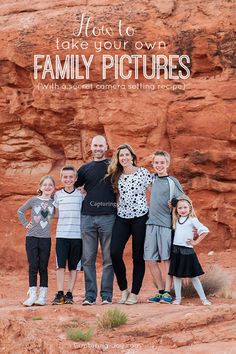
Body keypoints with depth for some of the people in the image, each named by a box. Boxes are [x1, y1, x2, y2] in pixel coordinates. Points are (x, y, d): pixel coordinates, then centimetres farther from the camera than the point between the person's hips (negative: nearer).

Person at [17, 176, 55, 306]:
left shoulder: (54, 202, 4)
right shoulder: (33, 200, 2)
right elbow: (20, 211, 11)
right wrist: (26, 224, 4)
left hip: (46, 238, 1)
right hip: (32, 237, -1)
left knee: (43, 267, 3)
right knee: (33, 266, -2)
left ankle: (42, 296, 6)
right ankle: (32, 295, -2)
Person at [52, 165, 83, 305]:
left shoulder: (81, 195, 3)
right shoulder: (58, 195, 7)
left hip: (77, 235, 0)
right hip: (61, 235, 0)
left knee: (73, 266, 4)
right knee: (61, 265, -4)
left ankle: (70, 294, 9)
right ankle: (60, 294, -2)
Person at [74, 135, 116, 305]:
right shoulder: (85, 168, 15)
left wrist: (117, 203, -2)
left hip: (108, 217, -2)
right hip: (88, 217, 2)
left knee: (108, 258, -2)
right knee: (88, 259, 1)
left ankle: (107, 295, 1)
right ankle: (90, 295, 4)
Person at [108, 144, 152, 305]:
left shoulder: (143, 172, -3)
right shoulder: (116, 176, 9)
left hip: (140, 217, -3)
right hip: (122, 218, 3)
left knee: (138, 256, 1)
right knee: (115, 253, -10)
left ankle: (134, 293, 11)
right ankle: (123, 290, 6)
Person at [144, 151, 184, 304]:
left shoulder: (173, 182, -1)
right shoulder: (152, 178, 12)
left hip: (166, 224, -5)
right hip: (151, 223, 5)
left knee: (167, 259, -3)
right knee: (150, 260, 2)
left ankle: (167, 292, 0)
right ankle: (160, 291, 13)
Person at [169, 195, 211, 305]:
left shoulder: (192, 220, -7)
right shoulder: (177, 220, 11)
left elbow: (205, 231, -14)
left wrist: (196, 242, -10)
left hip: (187, 250, -5)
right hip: (176, 250, 5)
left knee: (193, 276, 0)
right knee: (176, 275, 5)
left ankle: (203, 298, 7)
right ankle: (178, 298, 13)